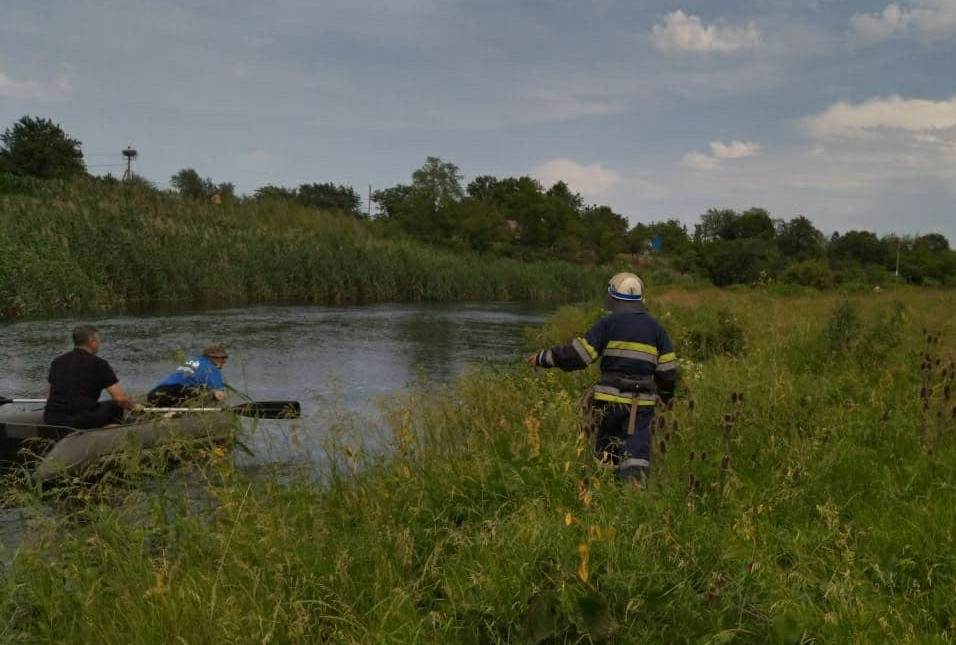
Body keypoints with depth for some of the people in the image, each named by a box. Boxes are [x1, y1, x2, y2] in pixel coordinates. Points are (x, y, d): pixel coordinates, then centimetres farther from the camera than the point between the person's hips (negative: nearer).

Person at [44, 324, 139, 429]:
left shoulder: (57, 362, 14)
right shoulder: (98, 364, -3)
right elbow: (120, 398, -5)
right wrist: (134, 406, 16)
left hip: (51, 420, 6)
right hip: (83, 422, -6)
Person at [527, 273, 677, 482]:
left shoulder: (609, 323, -1)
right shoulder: (656, 327, 11)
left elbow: (577, 356, -6)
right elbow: (668, 370, 11)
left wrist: (543, 358, 5)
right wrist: (667, 398, 27)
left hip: (611, 399, -2)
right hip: (643, 403, 2)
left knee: (605, 452, 15)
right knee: (636, 453, -4)